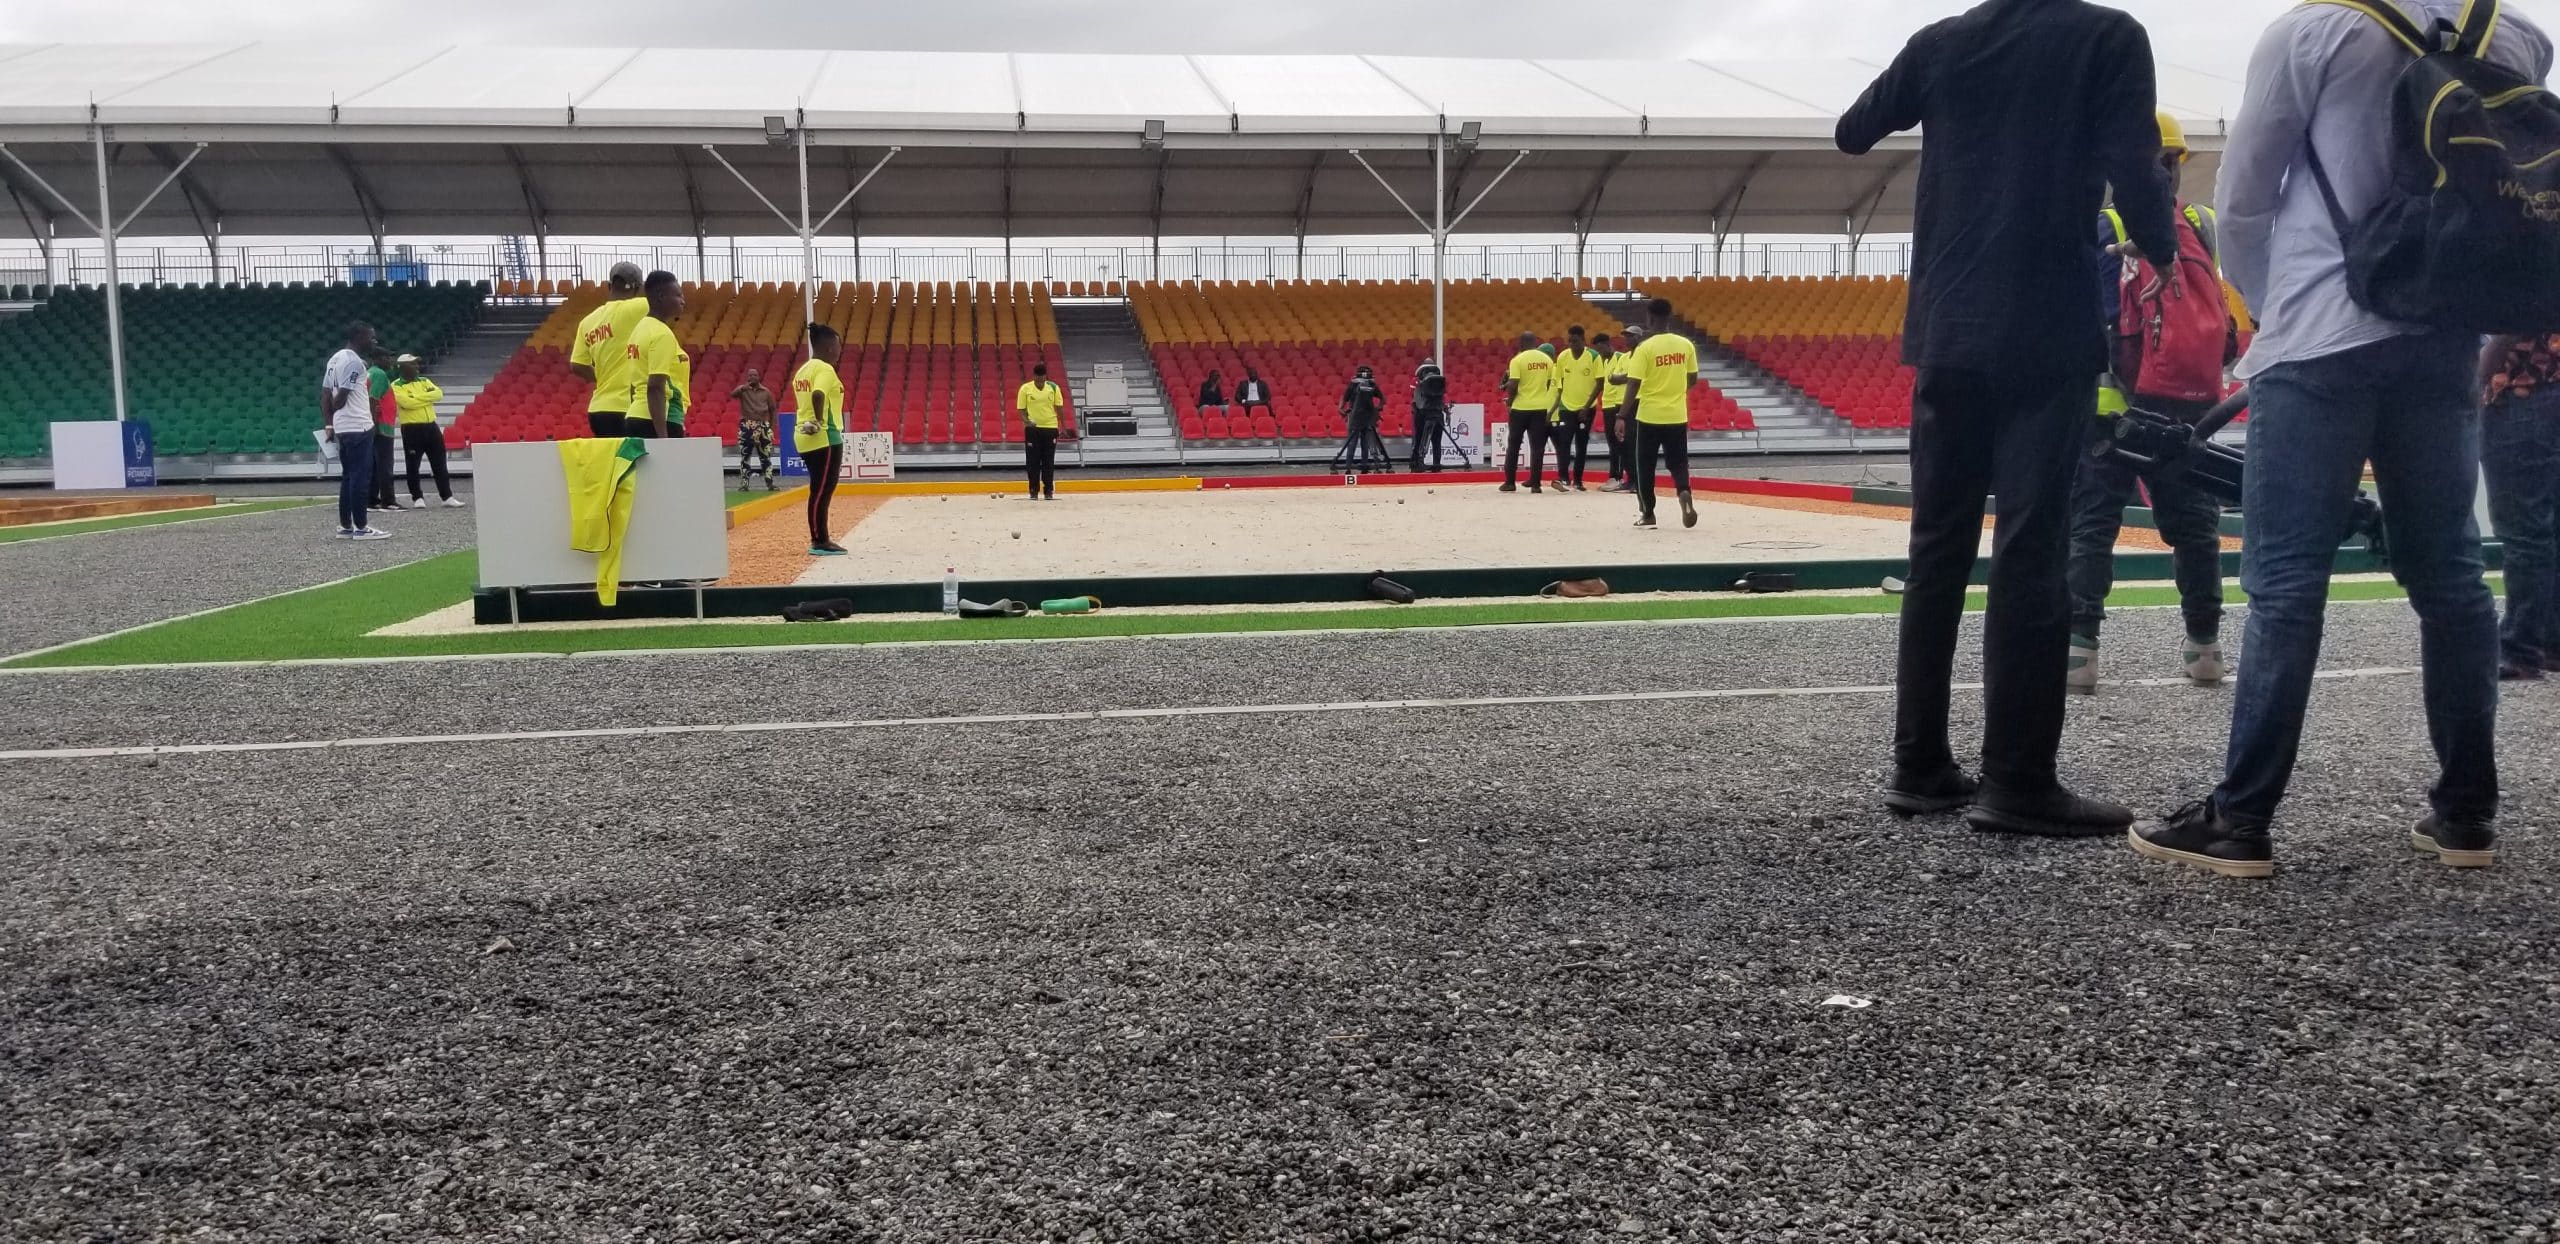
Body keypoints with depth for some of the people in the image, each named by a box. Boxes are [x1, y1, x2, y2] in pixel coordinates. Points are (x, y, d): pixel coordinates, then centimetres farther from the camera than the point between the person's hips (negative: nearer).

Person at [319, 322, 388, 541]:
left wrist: (328, 423, 13)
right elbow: (342, 396, -16)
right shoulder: (354, 362, -14)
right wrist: (333, 412, 4)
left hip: (342, 428, 9)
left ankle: (345, 526, 14)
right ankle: (361, 527, -4)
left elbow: (326, 393, 13)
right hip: (358, 427, -9)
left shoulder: (336, 358, 15)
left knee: (348, 476, 13)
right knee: (360, 476, -6)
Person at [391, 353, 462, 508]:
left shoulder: (424, 381, 13)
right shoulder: (396, 386, -4)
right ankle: (417, 498, 10)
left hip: (431, 426, 5)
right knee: (413, 466, 2)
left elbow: (438, 394, -3)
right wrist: (427, 397, -10)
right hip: (412, 429, -5)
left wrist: (418, 397, -11)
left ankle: (447, 497, 9)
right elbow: (407, 402, -20)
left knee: (439, 464, 6)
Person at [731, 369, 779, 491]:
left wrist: (771, 427, 4)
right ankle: (744, 483, 3)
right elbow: (732, 394, -21)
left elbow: (772, 409, 11)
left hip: (763, 426, 2)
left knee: (766, 456, 4)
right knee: (745, 455, 0)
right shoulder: (743, 390, 1)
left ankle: (769, 483, 6)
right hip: (746, 427, -2)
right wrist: (743, 387, -38)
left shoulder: (766, 392, 7)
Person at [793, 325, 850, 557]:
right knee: (822, 490, -5)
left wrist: (814, 422, 8)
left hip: (806, 436, 9)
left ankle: (820, 539, 20)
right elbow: (818, 395, -29)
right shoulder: (825, 369, -13)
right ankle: (819, 542, -2)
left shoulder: (803, 369, 16)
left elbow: (806, 398, 15)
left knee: (821, 490, 15)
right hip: (825, 437, -9)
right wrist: (820, 421, -20)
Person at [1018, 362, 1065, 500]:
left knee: (1049, 462, 3)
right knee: (1033, 461, 1)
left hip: (1050, 428, 1)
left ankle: (1048, 491, 10)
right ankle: (1034, 491, 9)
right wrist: (1027, 421, -21)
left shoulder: (1053, 387, -1)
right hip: (1032, 429, -1)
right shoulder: (1025, 389, -5)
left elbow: (1059, 407, 5)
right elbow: (1021, 410, -3)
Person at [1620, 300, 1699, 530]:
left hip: (1649, 416, -3)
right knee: (1678, 462, 11)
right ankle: (1684, 493, -18)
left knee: (1645, 465, 11)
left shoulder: (1645, 348, -12)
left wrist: (1623, 417, -9)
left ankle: (1647, 513, 17)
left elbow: (1633, 385, -14)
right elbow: (1692, 380, 10)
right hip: (1677, 416, 3)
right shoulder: (1686, 345, 1)